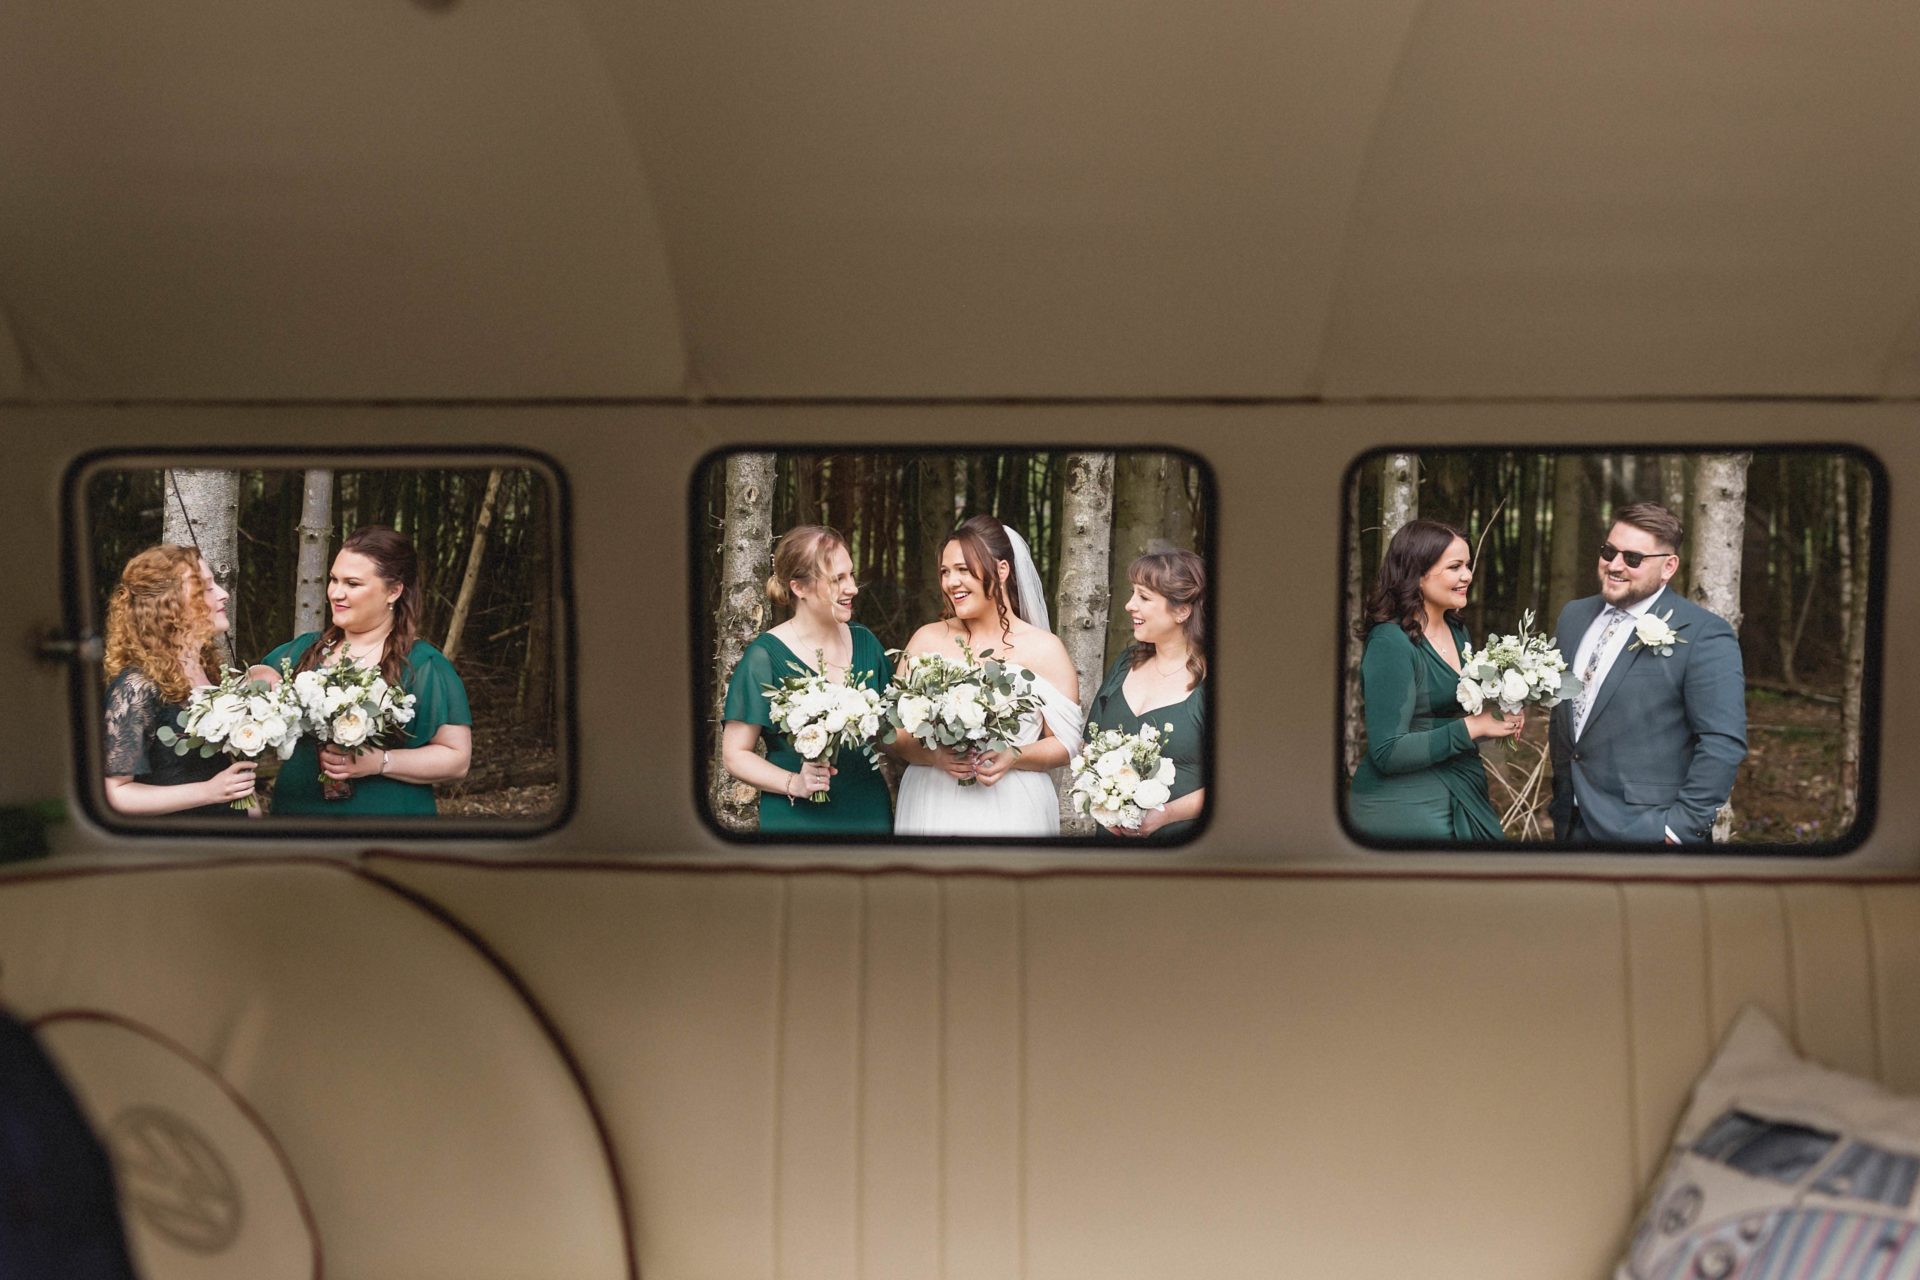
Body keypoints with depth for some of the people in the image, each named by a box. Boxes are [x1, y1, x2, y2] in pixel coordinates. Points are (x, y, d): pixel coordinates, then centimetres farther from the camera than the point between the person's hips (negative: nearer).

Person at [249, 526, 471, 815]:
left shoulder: (425, 667, -10)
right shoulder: (304, 650, 5)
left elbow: (457, 759, -13)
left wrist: (379, 762, -24)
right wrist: (259, 678, -15)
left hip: (383, 811, -5)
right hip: (296, 808, 5)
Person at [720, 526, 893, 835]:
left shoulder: (864, 642, 3)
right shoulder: (765, 656, -11)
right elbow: (735, 754, -8)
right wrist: (794, 784, -22)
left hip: (870, 813, 5)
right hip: (796, 820, -4)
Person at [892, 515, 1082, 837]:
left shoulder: (1045, 649, -2)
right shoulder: (926, 640, 2)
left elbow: (1067, 742, -1)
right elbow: (894, 731, 3)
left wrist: (1015, 758, -17)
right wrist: (933, 755, -15)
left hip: (1011, 809, -1)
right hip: (932, 807, 2)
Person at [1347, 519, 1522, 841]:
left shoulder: (1457, 631, 6)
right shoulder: (1390, 643, -18)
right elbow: (1388, 752, -21)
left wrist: (1500, 714, -2)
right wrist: (1472, 727, -21)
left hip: (1463, 799, 8)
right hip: (1403, 811, -8)